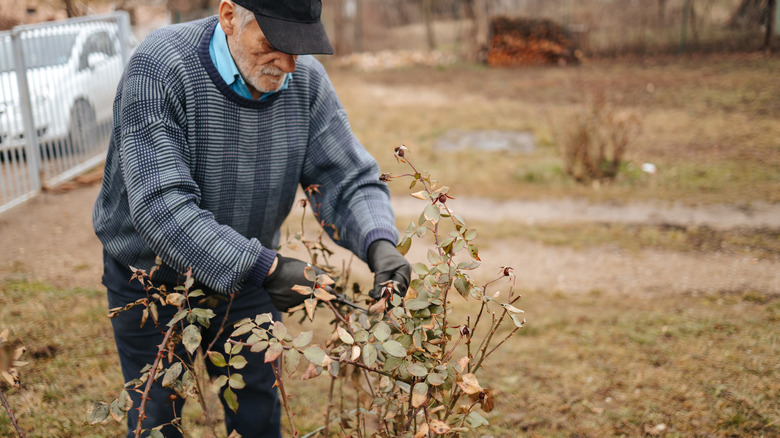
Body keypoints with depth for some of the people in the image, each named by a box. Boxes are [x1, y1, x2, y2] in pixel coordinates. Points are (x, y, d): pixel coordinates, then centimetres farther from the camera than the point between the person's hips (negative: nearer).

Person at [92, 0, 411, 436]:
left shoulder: (306, 80, -14)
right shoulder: (159, 70, -28)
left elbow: (350, 180, -11)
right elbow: (161, 207, -36)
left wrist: (380, 244, -31)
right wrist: (265, 268, -39)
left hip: (245, 273, 4)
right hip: (150, 276, -3)